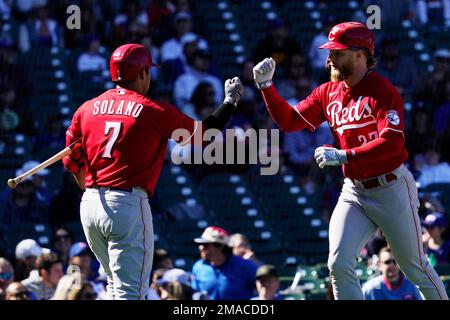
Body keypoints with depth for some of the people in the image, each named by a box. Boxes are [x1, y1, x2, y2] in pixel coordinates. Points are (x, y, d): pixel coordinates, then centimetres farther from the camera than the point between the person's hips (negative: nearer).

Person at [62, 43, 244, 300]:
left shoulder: (87, 109, 9)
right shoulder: (154, 111, -5)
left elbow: (72, 161, 13)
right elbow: (205, 132, 4)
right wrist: (231, 101, 18)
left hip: (90, 204, 6)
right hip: (128, 206, -6)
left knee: (117, 284, 22)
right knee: (131, 290, -7)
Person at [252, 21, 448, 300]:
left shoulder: (383, 91, -15)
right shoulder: (328, 92, 6)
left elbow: (392, 143, -26)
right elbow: (289, 121, 5)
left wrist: (343, 155, -31)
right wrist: (266, 85, -6)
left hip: (391, 190, -6)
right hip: (354, 192, 6)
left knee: (416, 269, 5)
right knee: (339, 264, -9)